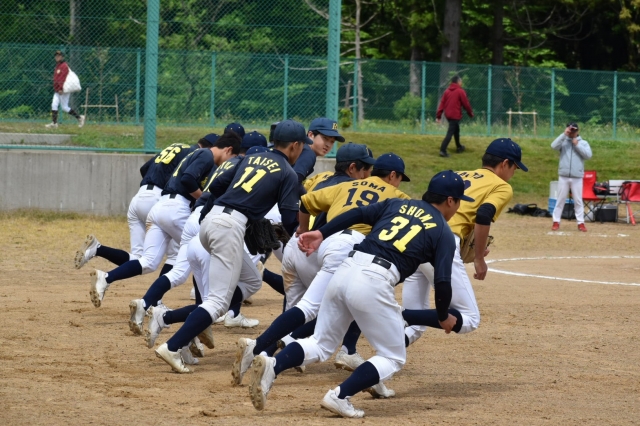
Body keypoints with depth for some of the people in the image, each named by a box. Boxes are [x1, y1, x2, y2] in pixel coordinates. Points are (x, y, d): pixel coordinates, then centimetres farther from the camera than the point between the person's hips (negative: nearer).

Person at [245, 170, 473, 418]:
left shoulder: (397, 204, 25)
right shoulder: (443, 234, 10)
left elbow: (357, 214, 12)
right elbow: (442, 281, 2)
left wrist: (321, 234, 8)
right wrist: (444, 317, 17)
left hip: (346, 269, 6)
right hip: (374, 283, -6)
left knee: (320, 345, 16)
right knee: (393, 358, 11)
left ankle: (272, 366, -10)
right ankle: (340, 397, -8)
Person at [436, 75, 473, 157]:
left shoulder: (447, 91, 7)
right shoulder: (460, 91, -10)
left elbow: (442, 103, 4)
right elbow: (466, 104, -7)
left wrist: (438, 116, 4)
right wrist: (471, 113, 8)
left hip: (448, 115, 7)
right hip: (456, 115, -7)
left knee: (456, 130, 26)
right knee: (450, 132, -10)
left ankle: (459, 147, 41)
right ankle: (443, 150, -20)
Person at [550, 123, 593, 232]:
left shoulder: (583, 143, 6)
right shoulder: (563, 141, 6)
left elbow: (588, 155, -8)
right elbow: (554, 146, -13)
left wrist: (577, 145, -10)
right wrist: (564, 134, -16)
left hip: (577, 177, 0)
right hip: (563, 176, 0)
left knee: (578, 200, 3)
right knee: (560, 199, 4)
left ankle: (580, 223, 6)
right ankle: (556, 222, 7)